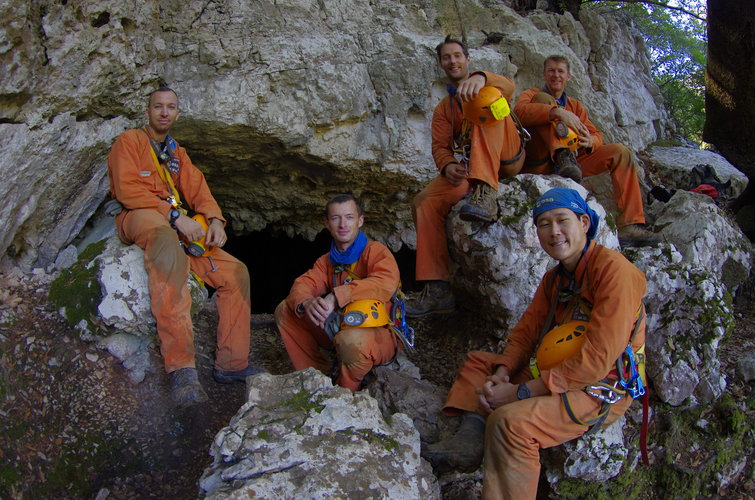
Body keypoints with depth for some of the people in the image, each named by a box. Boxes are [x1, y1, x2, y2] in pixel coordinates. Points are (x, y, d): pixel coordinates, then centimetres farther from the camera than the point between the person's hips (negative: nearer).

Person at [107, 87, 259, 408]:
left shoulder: (178, 154, 28)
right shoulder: (129, 141, 8)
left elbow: (198, 189, 15)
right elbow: (127, 190, -7)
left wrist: (214, 220, -8)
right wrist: (175, 215, -18)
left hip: (179, 225, 8)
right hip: (138, 217, -7)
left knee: (235, 271, -6)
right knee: (166, 239, -42)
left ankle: (232, 364, -6)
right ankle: (181, 367, -51)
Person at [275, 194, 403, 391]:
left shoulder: (376, 251, -12)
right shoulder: (327, 261, 10)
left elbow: (386, 283, -32)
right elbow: (303, 285, -4)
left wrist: (337, 296, -40)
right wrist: (306, 303, -30)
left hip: (380, 335, -6)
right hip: (338, 330, 7)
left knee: (351, 339, -41)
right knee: (284, 311, 0)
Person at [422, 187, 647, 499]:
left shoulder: (613, 269, -20)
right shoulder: (554, 278, 11)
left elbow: (598, 359, -27)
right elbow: (526, 331, 9)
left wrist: (522, 391, -23)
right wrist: (501, 375, -12)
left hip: (601, 390, -9)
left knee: (510, 421, -32)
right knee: (478, 362, 14)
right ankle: (471, 438, -8)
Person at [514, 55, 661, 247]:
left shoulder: (575, 105, 25)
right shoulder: (532, 94, 10)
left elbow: (597, 135, 13)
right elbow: (520, 111, -16)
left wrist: (590, 141, -13)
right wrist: (557, 111, -28)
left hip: (568, 167, 5)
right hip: (538, 165, -4)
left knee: (620, 153, -11)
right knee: (544, 99, -14)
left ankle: (630, 227, -21)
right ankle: (562, 155, -37)